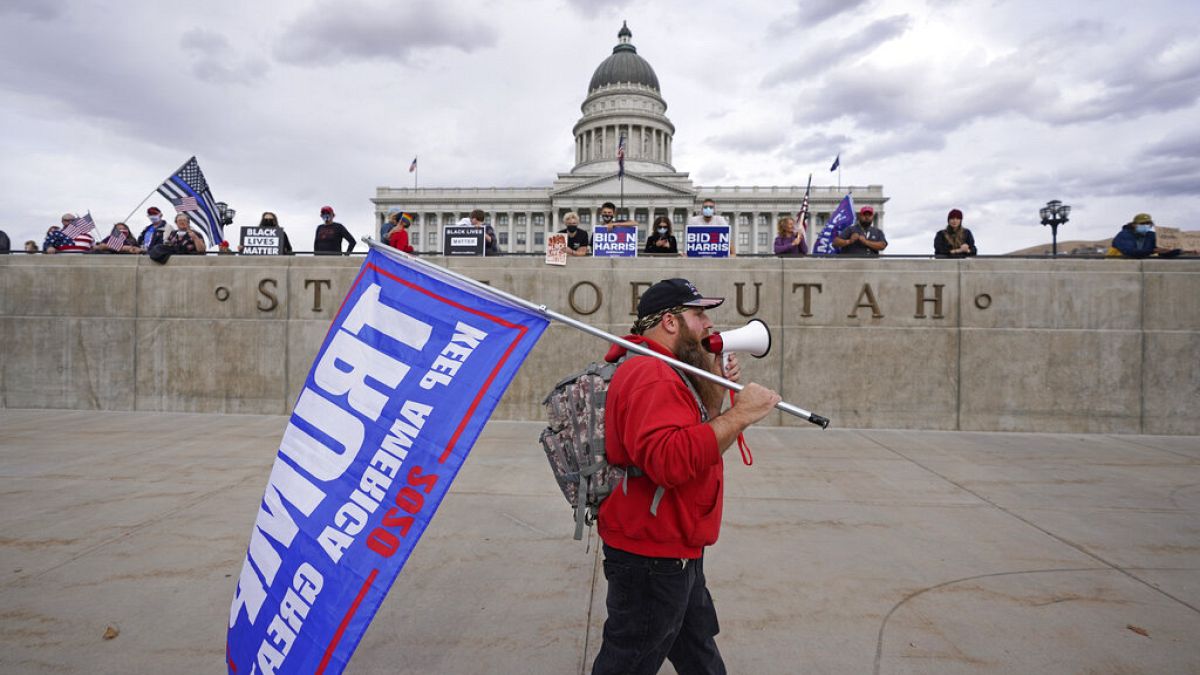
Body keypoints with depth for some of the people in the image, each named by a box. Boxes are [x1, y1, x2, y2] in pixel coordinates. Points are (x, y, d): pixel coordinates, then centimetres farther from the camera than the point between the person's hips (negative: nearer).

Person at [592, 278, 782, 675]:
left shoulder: (661, 371, 12)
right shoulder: (651, 376, -23)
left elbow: (700, 445, 17)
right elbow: (670, 460, -38)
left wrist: (715, 390, 3)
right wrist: (739, 415, -31)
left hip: (674, 553, 11)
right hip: (652, 557, -11)